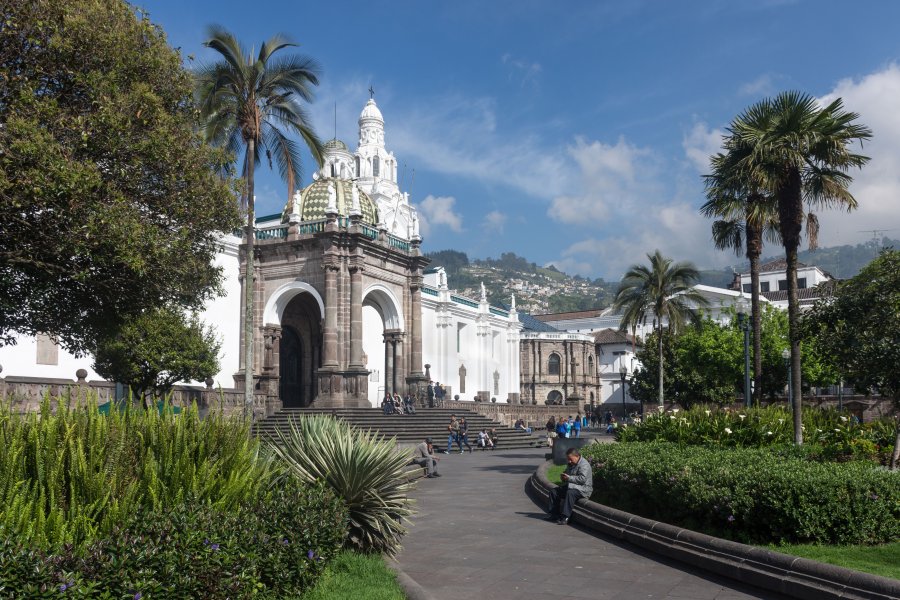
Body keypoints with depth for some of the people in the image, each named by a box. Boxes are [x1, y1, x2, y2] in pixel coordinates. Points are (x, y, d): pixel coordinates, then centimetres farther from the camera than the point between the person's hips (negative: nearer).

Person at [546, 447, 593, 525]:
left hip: (583, 489, -10)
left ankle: (565, 517, -38)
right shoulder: (570, 464, 16)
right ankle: (554, 513, 0)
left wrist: (569, 478, -24)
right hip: (570, 486, 10)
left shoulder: (584, 464, -15)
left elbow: (582, 479, -26)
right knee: (554, 491, 0)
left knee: (570, 493, -38)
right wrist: (564, 477, 8)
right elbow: (567, 473, 33)